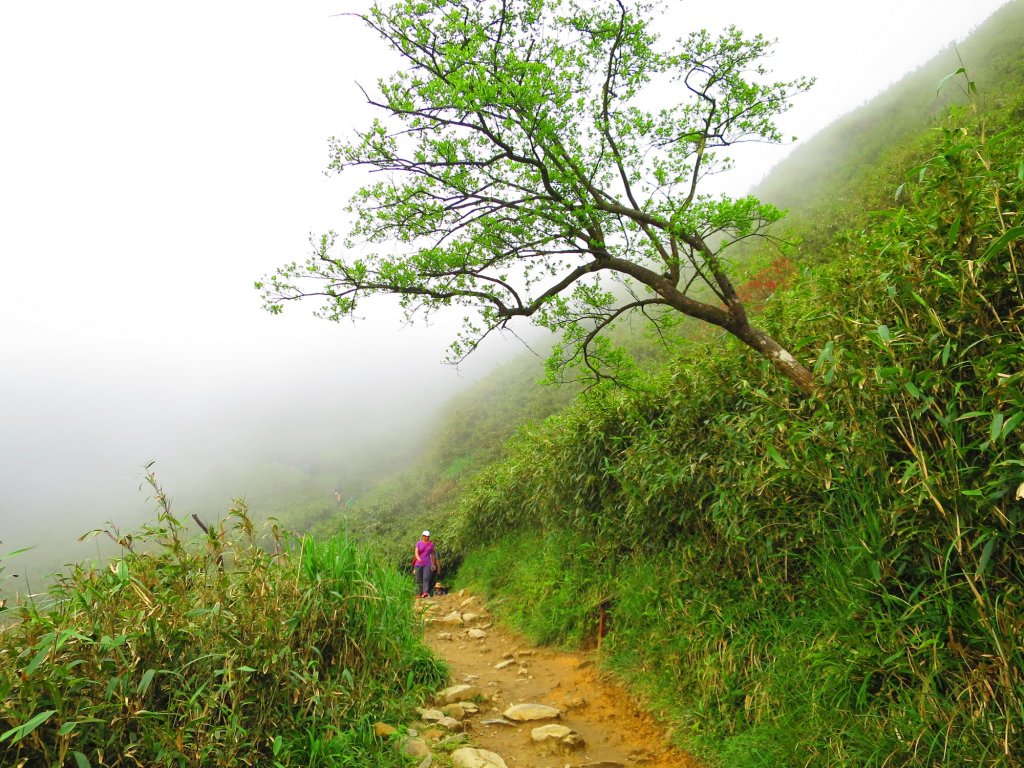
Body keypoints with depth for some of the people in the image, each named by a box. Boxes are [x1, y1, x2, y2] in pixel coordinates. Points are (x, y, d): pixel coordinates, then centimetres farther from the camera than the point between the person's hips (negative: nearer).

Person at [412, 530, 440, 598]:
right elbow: (416, 552, -6)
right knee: (418, 579, 2)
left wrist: (433, 564, 14)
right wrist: (418, 558, -26)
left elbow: (432, 554, 14)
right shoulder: (418, 543, 5)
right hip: (418, 564, 1)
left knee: (426, 578, -15)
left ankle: (425, 593, -25)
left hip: (427, 564, -1)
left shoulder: (431, 544, 8)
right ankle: (420, 592, 11)